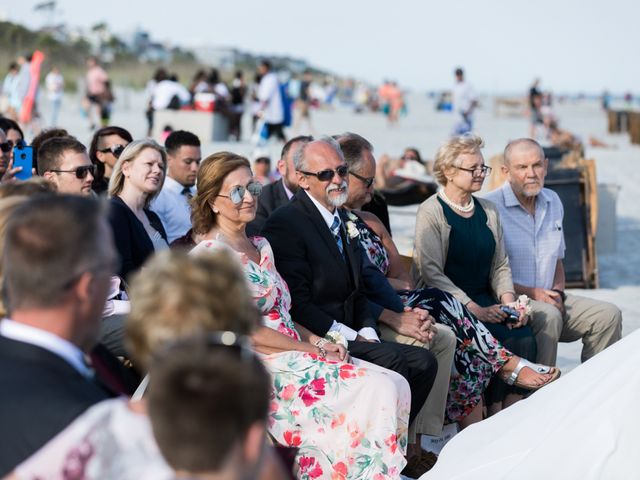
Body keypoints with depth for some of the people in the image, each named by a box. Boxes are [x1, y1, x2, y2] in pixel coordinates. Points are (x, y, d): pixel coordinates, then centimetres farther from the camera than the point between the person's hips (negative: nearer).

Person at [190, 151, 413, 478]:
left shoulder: (260, 246, 18)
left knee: (395, 386, -12)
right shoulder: (211, 254, -9)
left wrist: (319, 342, 2)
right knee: (378, 389, -21)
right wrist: (314, 350, -11)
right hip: (262, 368, -8)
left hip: (291, 353, 8)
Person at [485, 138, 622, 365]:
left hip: (549, 298, 7)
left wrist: (557, 292, 3)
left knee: (609, 315, -9)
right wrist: (530, 292, -16)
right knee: (548, 317, -36)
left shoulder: (553, 202, 14)